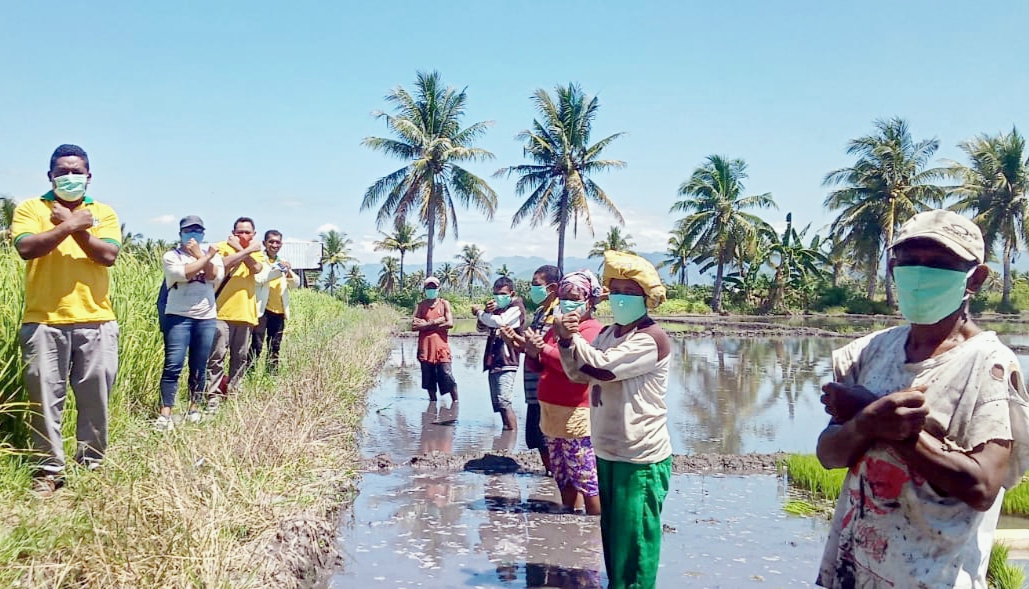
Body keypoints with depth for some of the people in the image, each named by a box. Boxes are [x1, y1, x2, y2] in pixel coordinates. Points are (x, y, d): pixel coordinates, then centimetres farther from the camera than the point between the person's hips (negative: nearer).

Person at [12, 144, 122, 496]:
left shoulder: (103, 212, 10)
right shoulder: (30, 208, 6)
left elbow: (108, 255, -4)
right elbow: (26, 248, -12)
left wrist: (76, 228, -10)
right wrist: (70, 224, -13)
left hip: (95, 321, 1)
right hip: (43, 321, -1)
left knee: (95, 399, 5)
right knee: (45, 399, 3)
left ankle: (91, 464, 18)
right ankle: (49, 470, 13)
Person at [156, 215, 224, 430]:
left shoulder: (213, 255, 13)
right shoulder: (171, 256, 3)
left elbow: (215, 276, -6)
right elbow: (183, 273, -17)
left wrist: (199, 254, -7)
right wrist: (207, 257, -9)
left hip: (207, 319, 3)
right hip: (178, 316, -3)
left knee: (199, 368, 7)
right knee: (173, 365, -11)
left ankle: (194, 408, 18)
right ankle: (165, 413, -11)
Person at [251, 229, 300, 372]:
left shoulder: (283, 262, 16)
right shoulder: (258, 260, -2)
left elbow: (296, 284, 9)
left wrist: (288, 272, -11)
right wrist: (278, 270, -28)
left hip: (279, 311, 6)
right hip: (261, 309, -6)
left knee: (275, 346, 11)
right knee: (257, 345, -8)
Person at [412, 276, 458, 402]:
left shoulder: (444, 303, 5)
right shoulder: (420, 305, 8)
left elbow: (450, 323, -9)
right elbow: (414, 326, -3)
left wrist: (425, 325, -7)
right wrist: (434, 322, -11)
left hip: (441, 347, -2)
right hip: (425, 348, 2)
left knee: (447, 376, -8)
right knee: (429, 379, 7)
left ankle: (455, 402, -1)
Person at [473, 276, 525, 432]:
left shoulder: (516, 307, -5)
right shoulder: (498, 309, 20)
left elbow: (499, 322, -21)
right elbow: (482, 327, 18)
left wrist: (479, 312, -5)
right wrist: (487, 312, -1)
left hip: (506, 362, -9)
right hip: (494, 362, 9)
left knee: (504, 403, -17)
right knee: (499, 404, 9)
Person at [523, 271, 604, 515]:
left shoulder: (592, 330, -9)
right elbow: (538, 366, 19)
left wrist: (543, 348, -16)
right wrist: (533, 351, -3)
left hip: (576, 415, -8)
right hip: (552, 412, 8)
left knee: (586, 480, -5)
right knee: (563, 478, 17)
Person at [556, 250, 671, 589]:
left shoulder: (651, 339, -17)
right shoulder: (608, 334, 11)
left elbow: (601, 367, -25)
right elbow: (577, 373, 8)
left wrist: (571, 336, -10)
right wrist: (567, 340, -12)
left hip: (641, 458, -9)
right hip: (608, 451, 9)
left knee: (633, 542, -2)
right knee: (612, 536, 20)